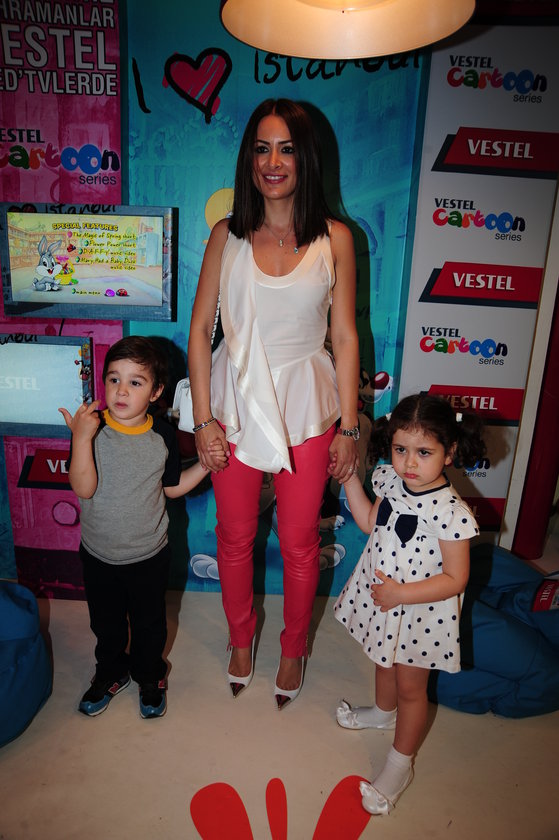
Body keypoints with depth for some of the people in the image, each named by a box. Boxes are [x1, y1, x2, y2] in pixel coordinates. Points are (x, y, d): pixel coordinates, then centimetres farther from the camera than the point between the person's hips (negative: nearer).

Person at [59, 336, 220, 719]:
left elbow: (172, 487, 0)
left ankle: (150, 675, 48)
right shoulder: (91, 427, -17)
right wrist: (82, 439, -37)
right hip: (98, 554, 0)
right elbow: (83, 488, -25)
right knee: (106, 623, 23)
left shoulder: (163, 434, -12)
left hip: (149, 555, 0)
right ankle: (111, 673, 52)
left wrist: (206, 462, -11)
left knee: (149, 623, 20)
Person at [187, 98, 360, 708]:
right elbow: (200, 327, 0)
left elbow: (345, 337, -1)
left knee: (299, 542, 12)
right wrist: (203, 420, -5)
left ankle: (293, 650, 40)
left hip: (305, 408, -1)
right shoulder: (227, 235, 0)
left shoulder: (334, 238, -2)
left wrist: (348, 427, -2)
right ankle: (241, 639, 44)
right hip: (235, 402, 1)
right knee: (235, 536, 15)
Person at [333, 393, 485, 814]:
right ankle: (384, 711, 61)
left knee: (411, 688, 15)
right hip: (380, 600, 6)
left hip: (421, 613, -6)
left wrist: (400, 594, -28)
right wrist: (350, 479, -1)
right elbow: (370, 523, 7)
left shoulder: (451, 511, -30)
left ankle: (400, 765, 38)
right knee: (384, 662, 31)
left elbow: (455, 579, -24)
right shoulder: (390, 482, -11)